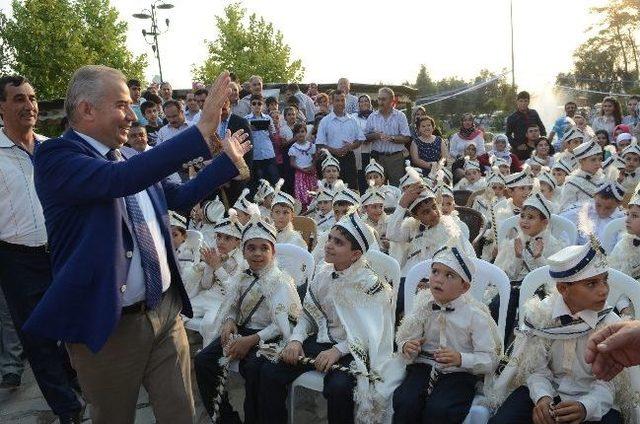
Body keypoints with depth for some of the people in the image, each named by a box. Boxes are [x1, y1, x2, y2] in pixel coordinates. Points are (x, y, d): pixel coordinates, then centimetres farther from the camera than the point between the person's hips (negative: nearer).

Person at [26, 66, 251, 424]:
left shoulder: (133, 157, 9)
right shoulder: (56, 156, -15)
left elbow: (182, 197, 21)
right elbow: (118, 179, -34)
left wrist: (229, 160, 17)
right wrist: (203, 131, -37)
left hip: (166, 311, 6)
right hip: (107, 325, -6)